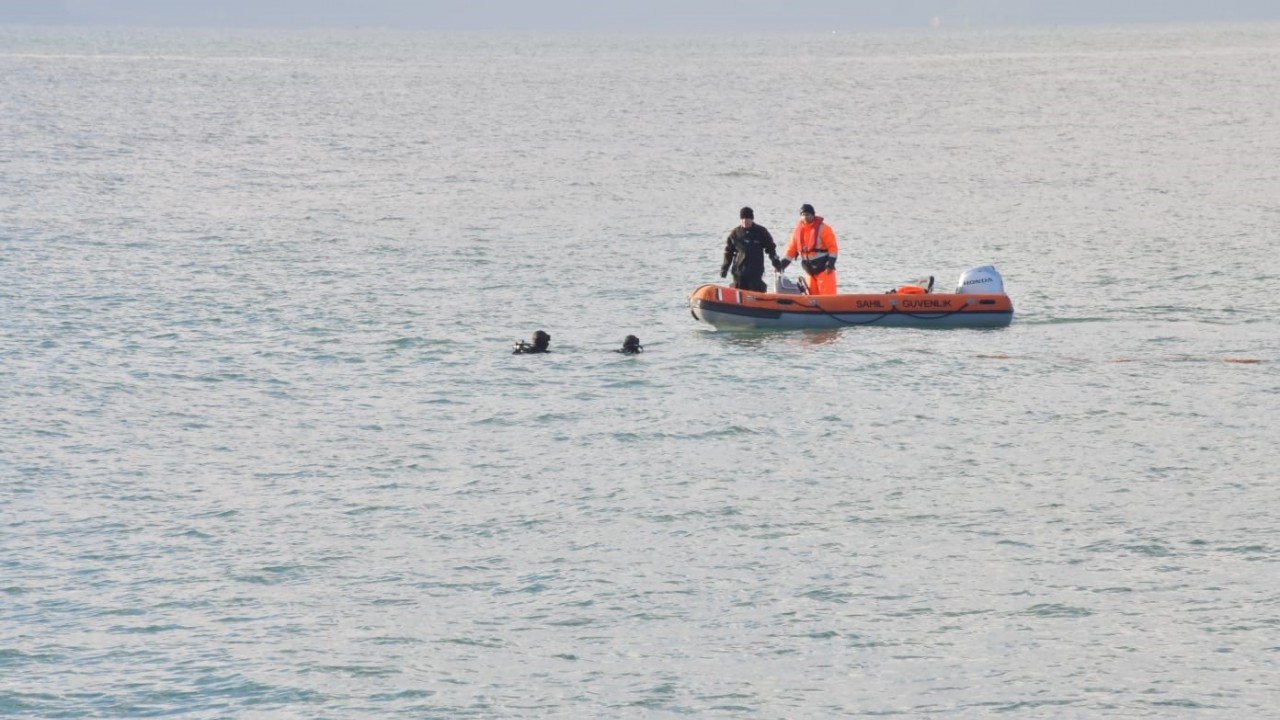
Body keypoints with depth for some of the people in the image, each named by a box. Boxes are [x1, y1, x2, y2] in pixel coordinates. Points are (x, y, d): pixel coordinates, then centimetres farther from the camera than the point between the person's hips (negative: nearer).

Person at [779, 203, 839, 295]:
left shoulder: (823, 229, -10)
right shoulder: (797, 231, 7)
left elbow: (833, 247, -11)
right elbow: (791, 250, 11)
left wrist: (830, 264, -20)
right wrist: (783, 264, 1)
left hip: (824, 269, -6)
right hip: (810, 272, 6)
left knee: (827, 296, -10)